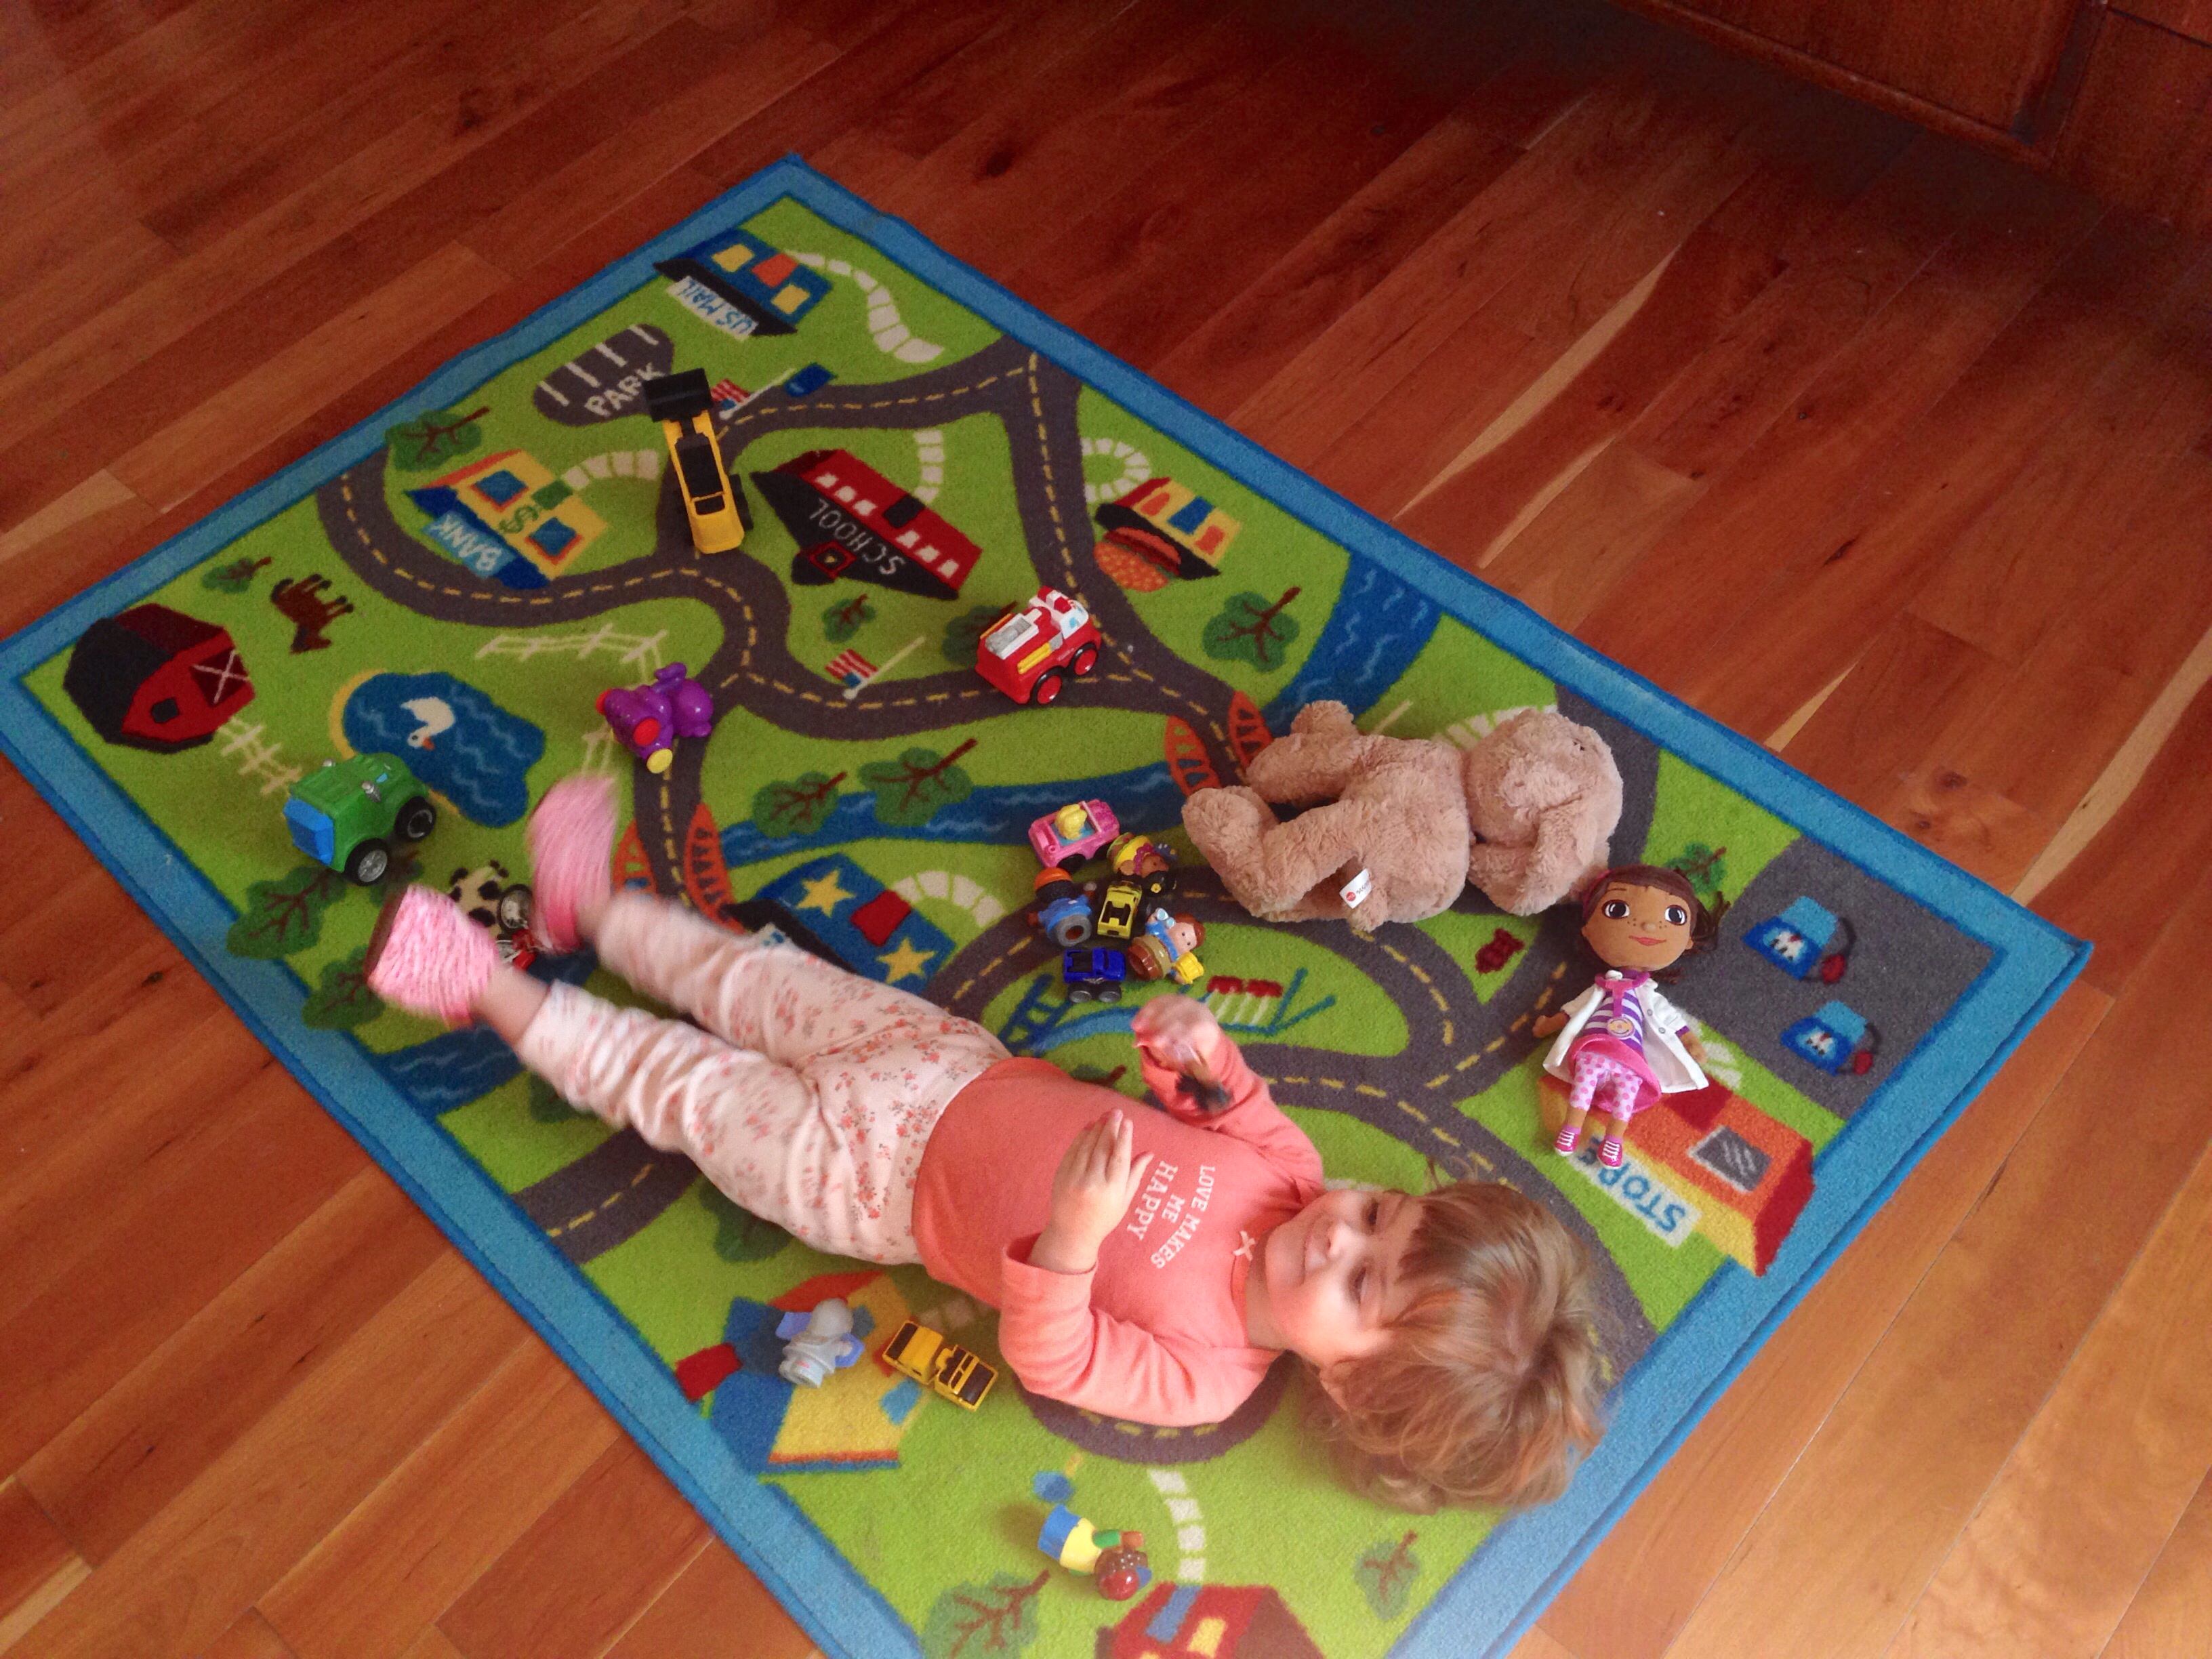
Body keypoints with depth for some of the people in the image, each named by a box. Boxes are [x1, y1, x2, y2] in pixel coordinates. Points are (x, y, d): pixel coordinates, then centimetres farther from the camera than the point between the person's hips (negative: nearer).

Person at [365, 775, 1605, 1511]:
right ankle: (597, 910, 39)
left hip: (883, 1178, -4)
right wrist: (1202, 1045, -21)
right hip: (964, 1064, 4)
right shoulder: (1286, 1170, -15)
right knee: (774, 981, 15)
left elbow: (1046, 1358, -27)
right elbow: (1233, 1100, 1)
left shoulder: (1197, 1371, -27)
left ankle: (505, 1000, 25)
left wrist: (1072, 1241, -46)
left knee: (687, 1082, 5)